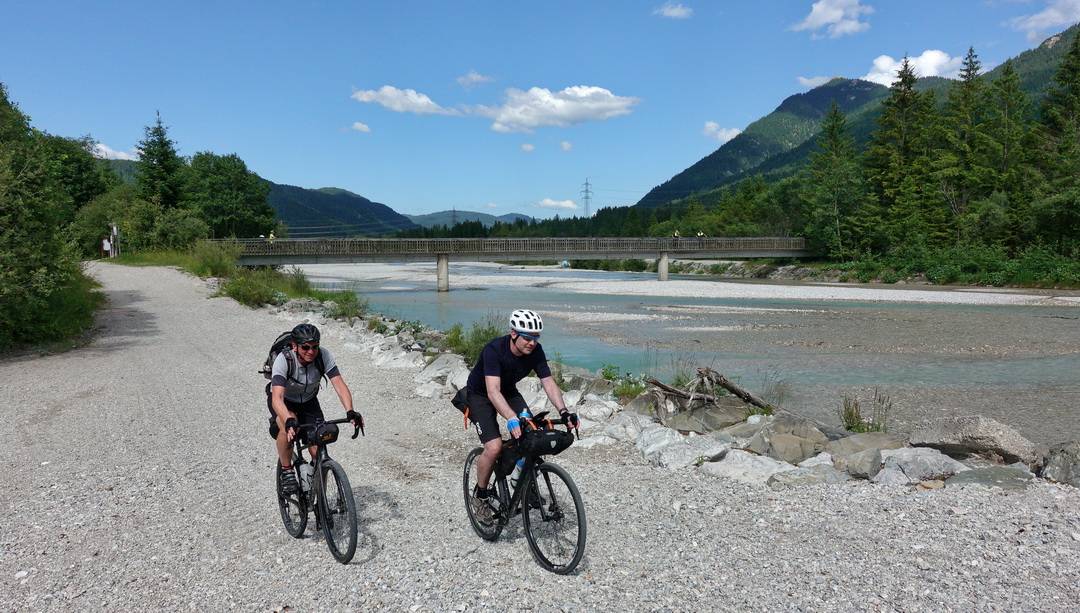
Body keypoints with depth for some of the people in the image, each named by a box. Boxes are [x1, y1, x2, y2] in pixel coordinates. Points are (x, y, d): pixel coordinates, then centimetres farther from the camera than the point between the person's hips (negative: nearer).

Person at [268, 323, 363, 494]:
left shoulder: (324, 356, -27)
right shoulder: (283, 360, -34)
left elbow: (339, 384, -32)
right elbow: (277, 397, -44)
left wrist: (350, 412, -48)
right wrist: (289, 421, -61)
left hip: (308, 401, 3)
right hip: (284, 401, -3)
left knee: (319, 453, -8)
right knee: (288, 428, -36)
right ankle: (286, 471, -11)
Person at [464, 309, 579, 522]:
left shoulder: (536, 351, -19)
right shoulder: (494, 350, -35)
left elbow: (549, 382, -20)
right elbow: (493, 391, -44)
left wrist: (563, 412, -35)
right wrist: (512, 419, -57)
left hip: (509, 392, 5)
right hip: (480, 395, -5)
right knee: (494, 447, -22)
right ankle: (480, 494, 3)